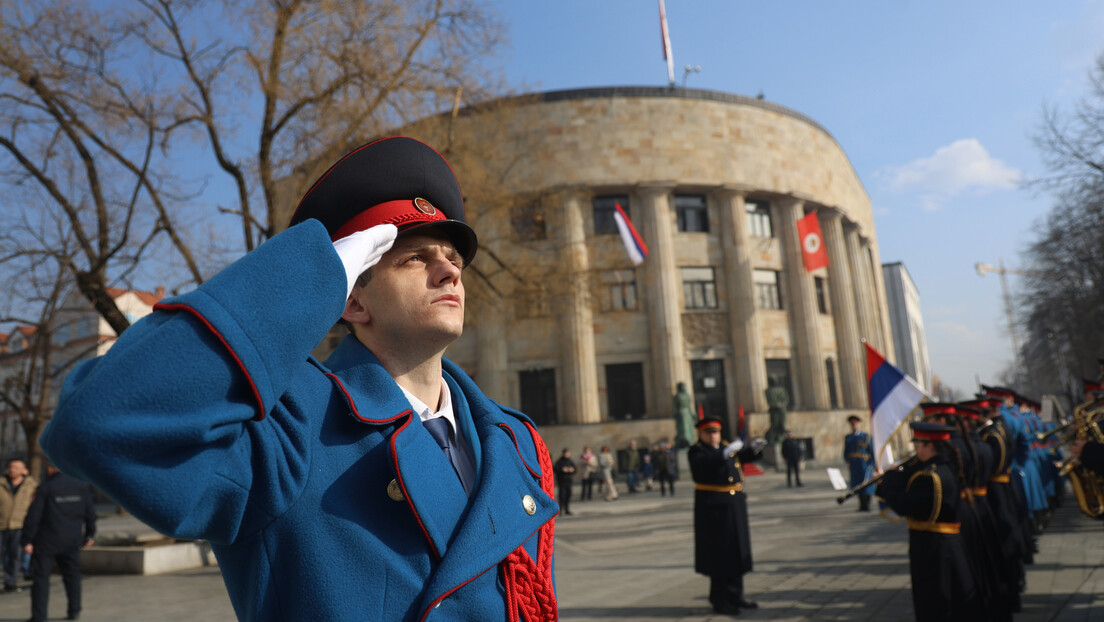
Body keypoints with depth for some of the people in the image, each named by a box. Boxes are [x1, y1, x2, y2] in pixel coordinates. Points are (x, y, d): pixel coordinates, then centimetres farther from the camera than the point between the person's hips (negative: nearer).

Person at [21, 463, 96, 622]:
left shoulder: (45, 488, -10)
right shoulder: (81, 486, 3)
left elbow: (33, 516, -12)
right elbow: (90, 512, 8)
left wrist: (27, 540, -6)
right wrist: (90, 535, 19)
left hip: (46, 542, -4)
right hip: (72, 541, 4)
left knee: (41, 577, 3)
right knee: (72, 574, 16)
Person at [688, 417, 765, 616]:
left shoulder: (727, 447, 15)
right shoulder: (696, 452, -6)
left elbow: (746, 455, 14)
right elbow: (704, 464, -26)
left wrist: (755, 449, -8)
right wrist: (725, 454, -37)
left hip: (735, 505, 7)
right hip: (712, 507, -7)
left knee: (737, 551, 12)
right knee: (718, 554, -3)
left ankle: (735, 596, 23)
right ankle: (720, 600, 6)